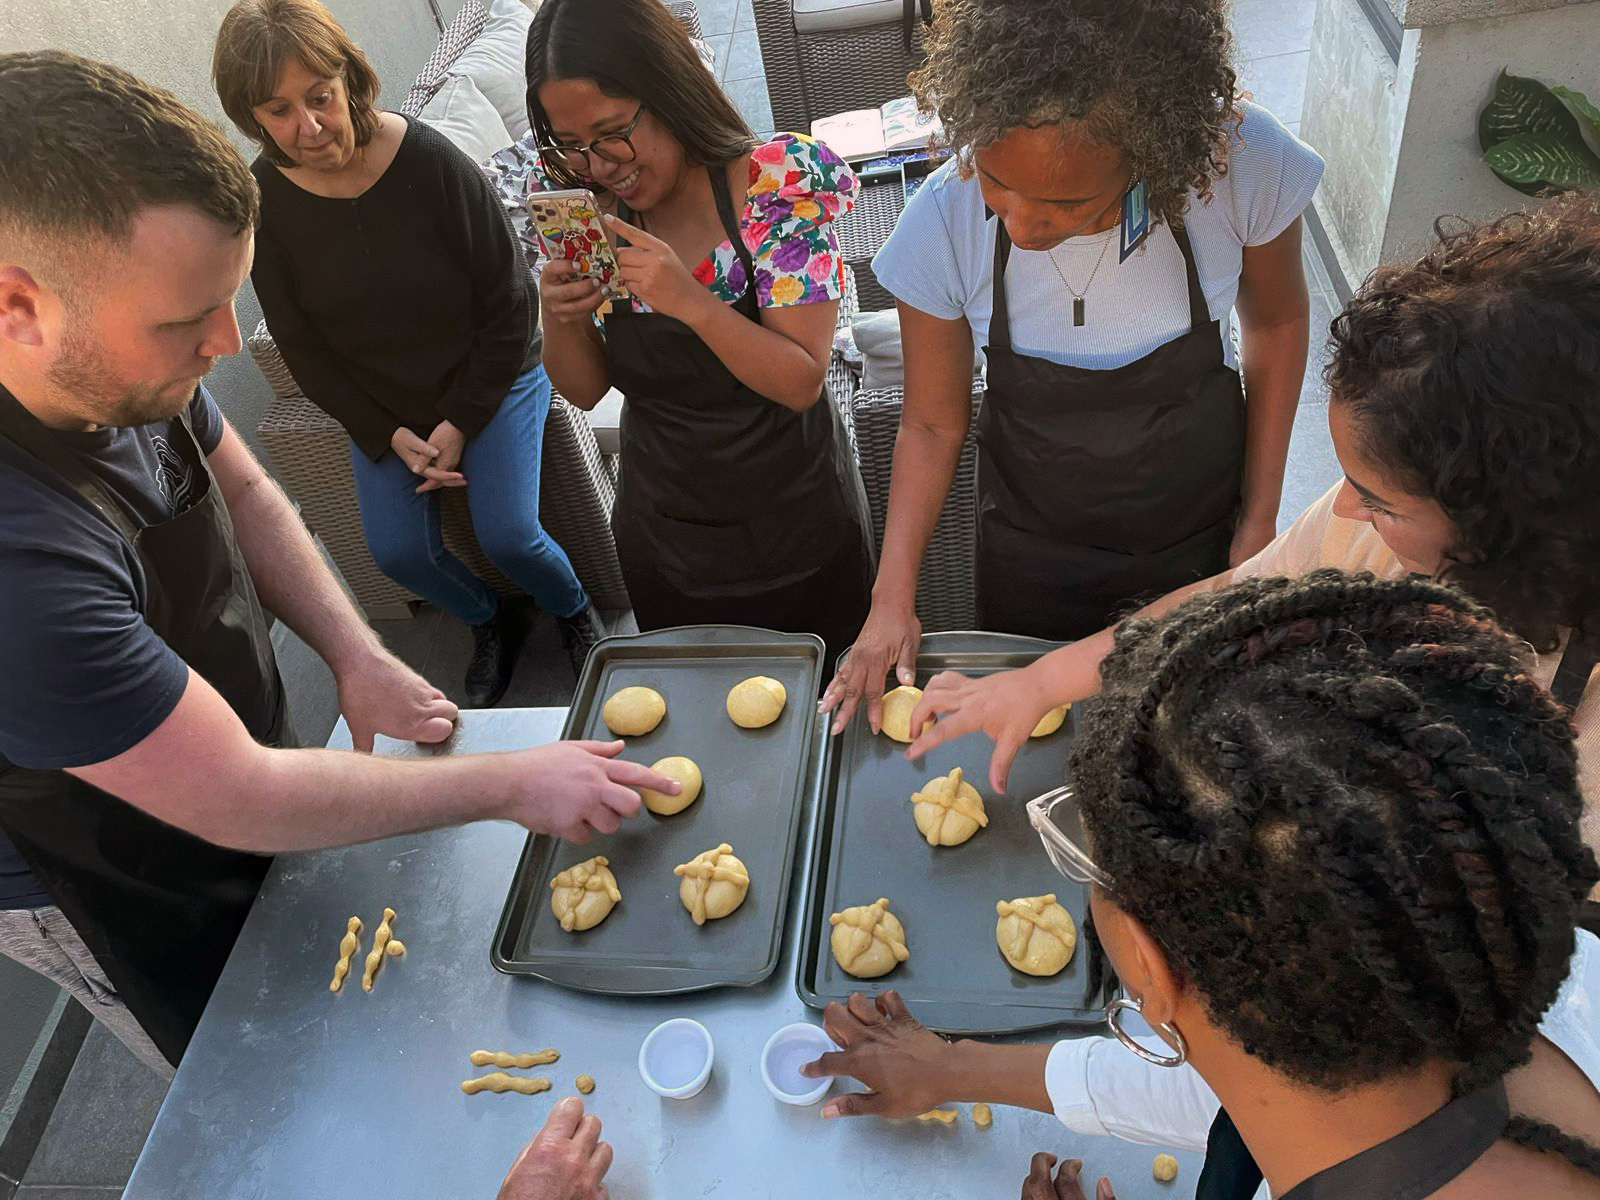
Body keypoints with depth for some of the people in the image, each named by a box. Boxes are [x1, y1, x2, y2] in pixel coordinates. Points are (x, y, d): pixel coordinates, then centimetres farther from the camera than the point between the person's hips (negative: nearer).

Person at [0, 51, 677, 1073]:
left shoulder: (114, 361, -19)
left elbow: (242, 494, 0)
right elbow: (240, 799, -34)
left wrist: (357, 655, -12)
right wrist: (513, 783, -27)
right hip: (128, 902, -5)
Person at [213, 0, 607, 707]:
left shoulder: (433, 164, -22)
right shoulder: (261, 203, -13)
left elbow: (508, 303, -14)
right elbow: (301, 346, -3)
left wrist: (461, 423, -14)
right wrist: (387, 435, -10)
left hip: (490, 378, -3)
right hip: (381, 405, 3)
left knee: (507, 534, -16)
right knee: (398, 551, -7)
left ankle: (575, 614, 18)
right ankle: (491, 624, 24)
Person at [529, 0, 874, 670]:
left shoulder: (776, 185, -20)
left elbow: (802, 382, -23)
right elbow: (584, 390, -2)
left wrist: (689, 301, -37)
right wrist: (559, 319, -23)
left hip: (796, 532, -3)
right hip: (663, 539, 4)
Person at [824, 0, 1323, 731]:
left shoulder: (1243, 164, -29)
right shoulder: (943, 222, -28)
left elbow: (1276, 319, -7)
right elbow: (933, 425, -14)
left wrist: (1260, 516, -4)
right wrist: (893, 598, -19)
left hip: (1200, 528, 1)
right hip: (1033, 546, 0)